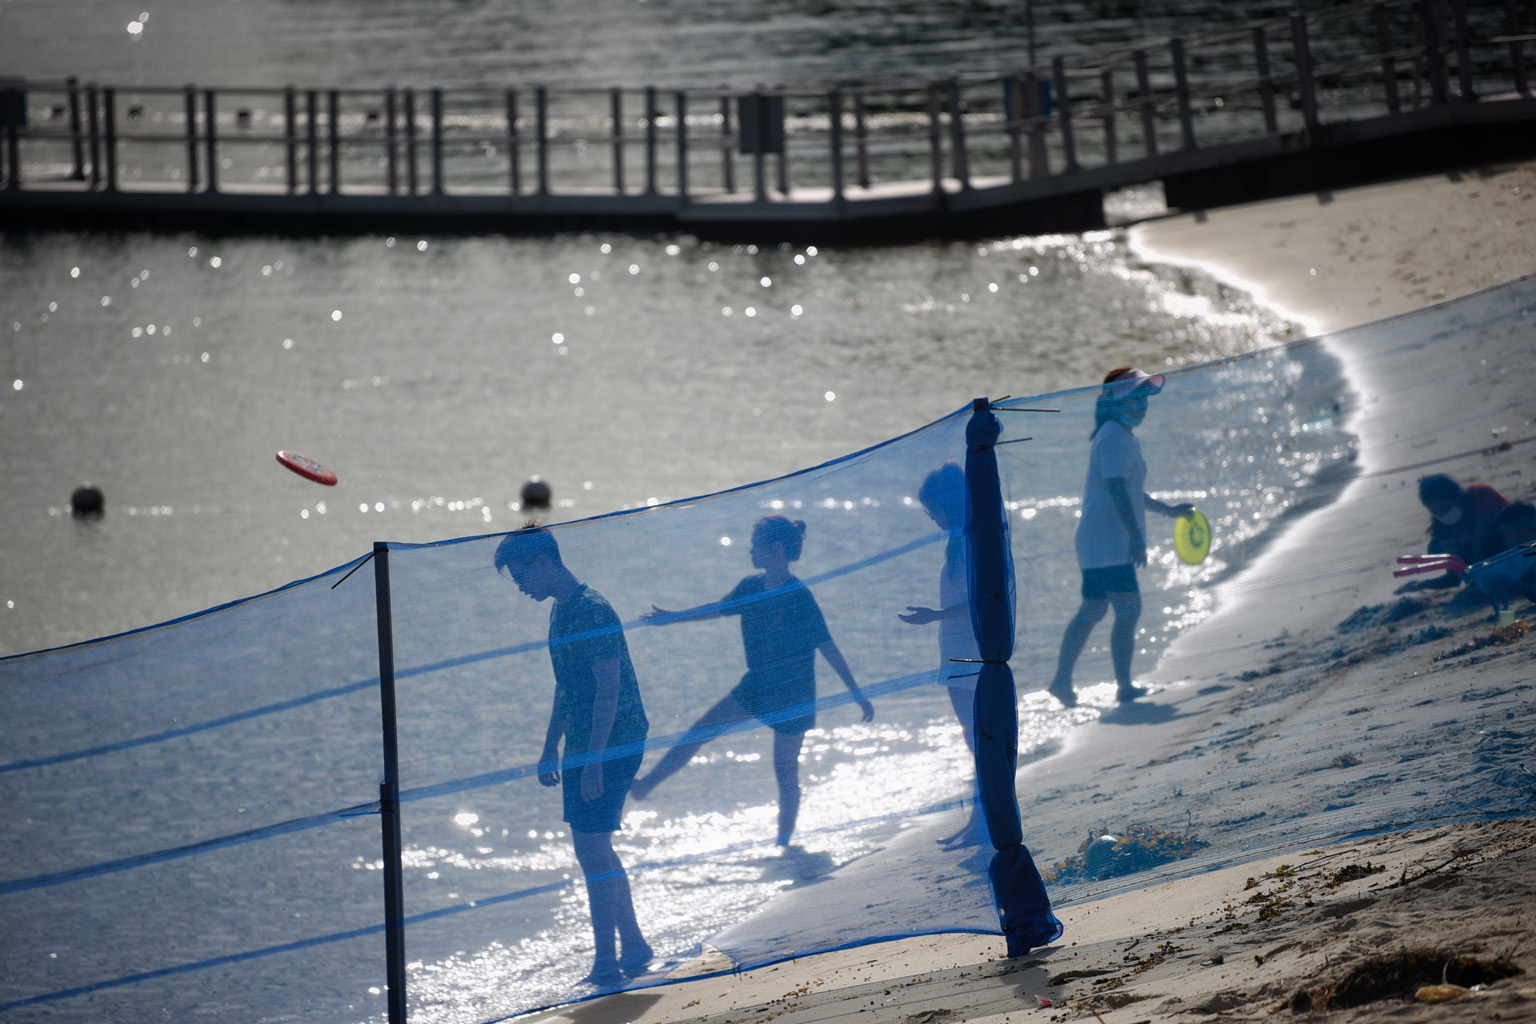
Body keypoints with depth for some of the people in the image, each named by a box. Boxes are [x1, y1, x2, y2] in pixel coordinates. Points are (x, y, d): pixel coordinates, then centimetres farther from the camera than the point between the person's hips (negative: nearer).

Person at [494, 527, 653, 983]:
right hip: (583, 747, 10)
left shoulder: (592, 612, -17)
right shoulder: (562, 611, 13)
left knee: (591, 848, -9)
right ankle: (634, 947, 22)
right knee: (596, 850, 13)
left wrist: (594, 761, -23)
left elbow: (608, 690, -21)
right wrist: (550, 749, 23)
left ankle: (606, 960, -4)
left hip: (611, 745, -10)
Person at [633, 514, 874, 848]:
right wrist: (672, 617, 21)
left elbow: (829, 649, -19)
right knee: (698, 732, 3)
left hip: (793, 695, -6)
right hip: (756, 687, 6)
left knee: (785, 771, 2)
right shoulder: (752, 588, -1)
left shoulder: (799, 597, -20)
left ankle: (785, 840, 15)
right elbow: (720, 608, 17)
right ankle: (646, 784, 10)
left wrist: (858, 695, -17)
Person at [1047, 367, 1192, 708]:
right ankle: (1124, 686, -9)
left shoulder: (1124, 437, 19)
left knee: (1092, 610, 14)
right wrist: (1135, 536, -27)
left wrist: (1167, 510, 35)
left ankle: (1062, 680, 15)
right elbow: (1116, 488, -23)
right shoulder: (1114, 437, -14)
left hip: (1099, 542, 11)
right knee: (1128, 609, -10)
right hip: (1109, 543, -11)